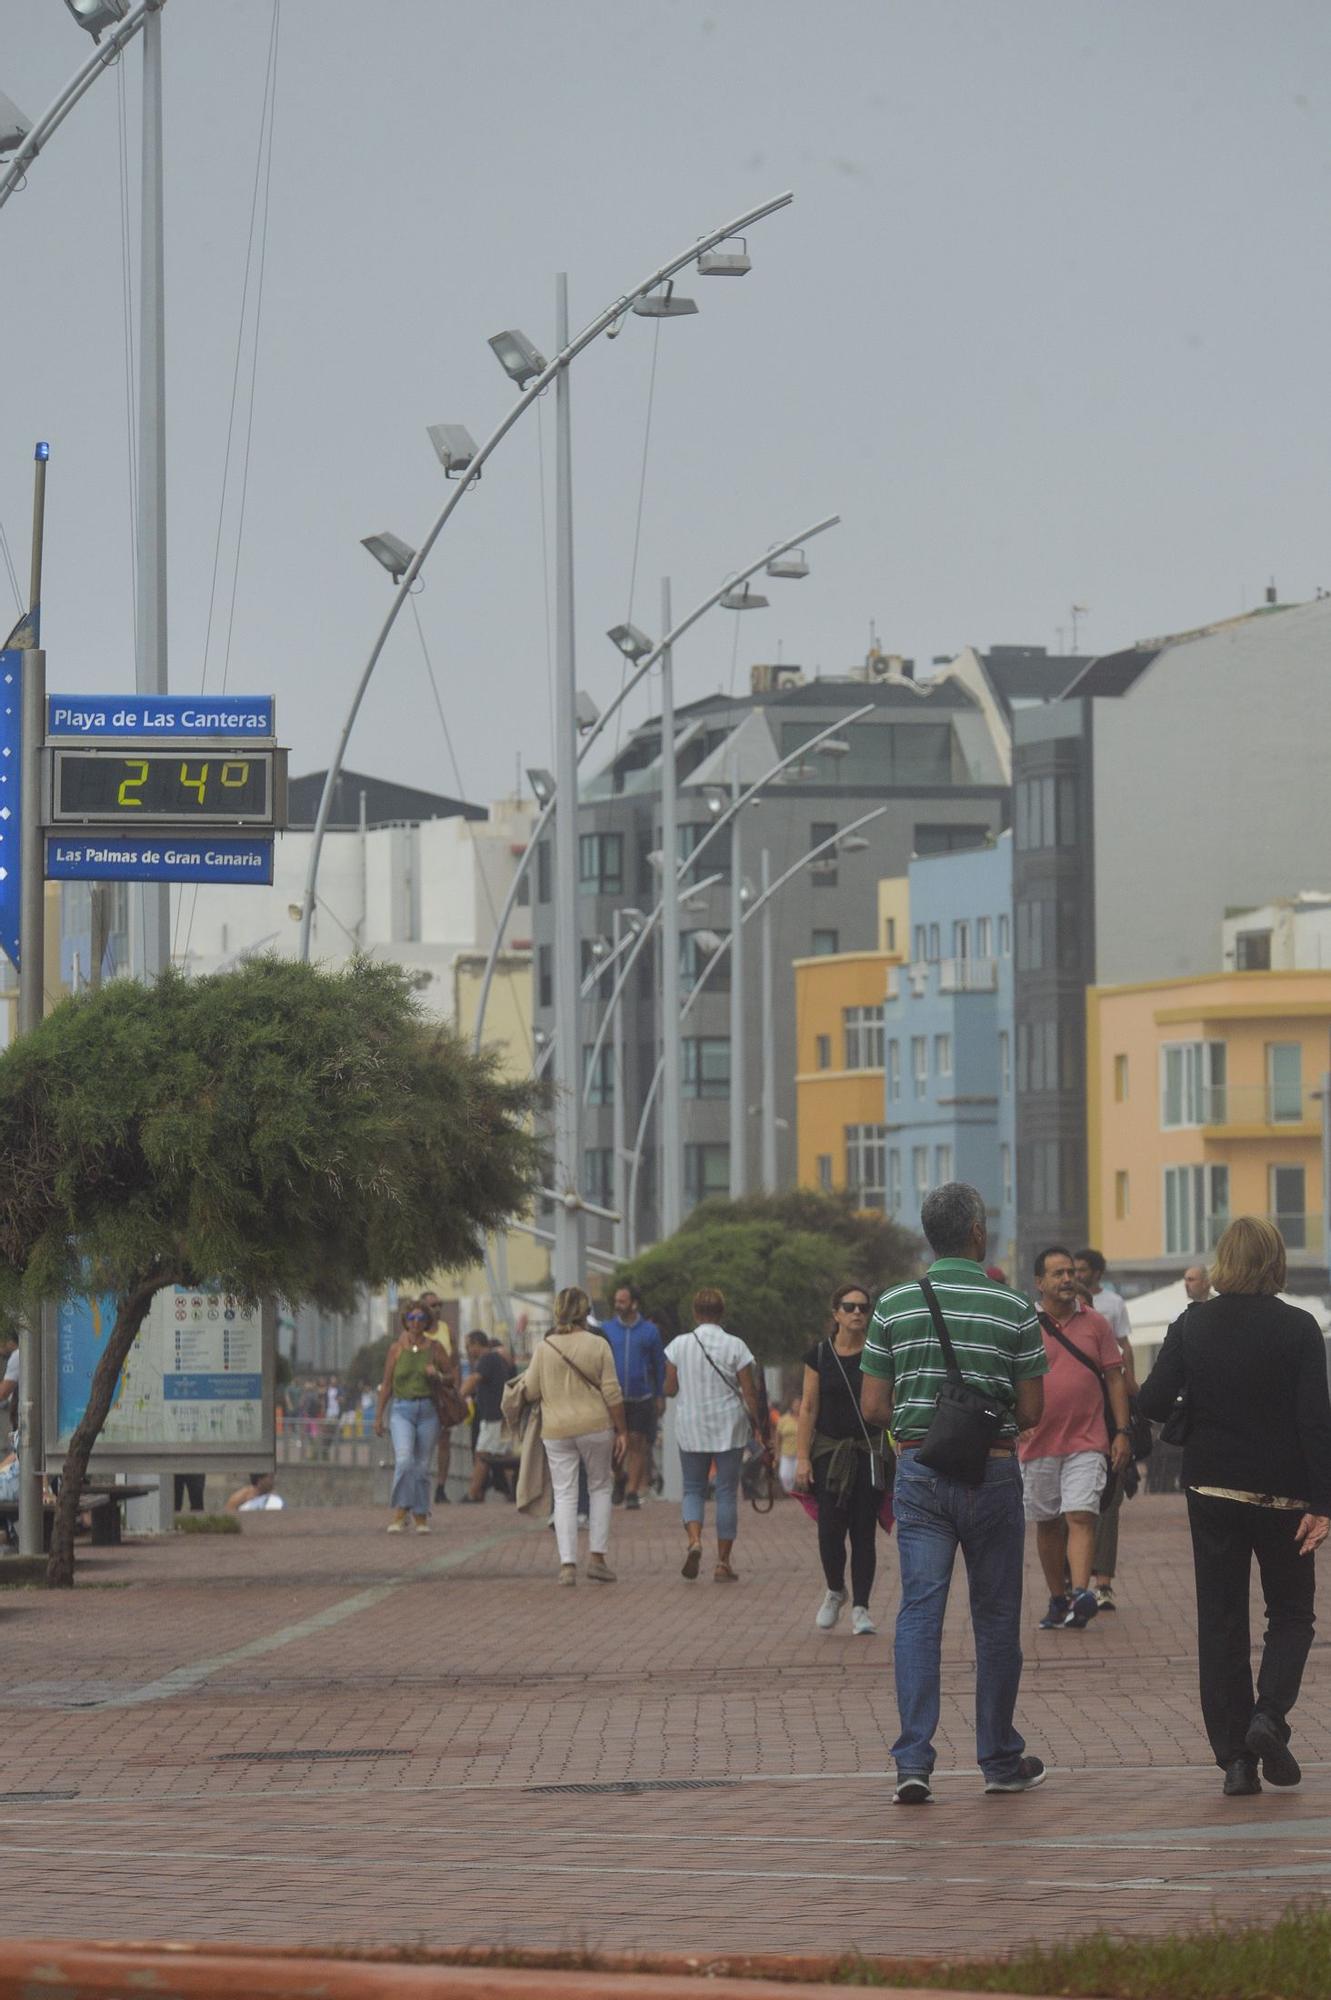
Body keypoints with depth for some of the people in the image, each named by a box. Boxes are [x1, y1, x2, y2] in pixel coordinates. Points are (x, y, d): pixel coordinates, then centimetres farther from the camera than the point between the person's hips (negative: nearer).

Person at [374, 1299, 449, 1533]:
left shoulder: (434, 1347, 6)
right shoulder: (397, 1348, 5)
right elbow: (386, 1384, 10)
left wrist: (437, 1374, -11)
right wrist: (379, 1416, 9)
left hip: (428, 1410, 1)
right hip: (402, 1410, -1)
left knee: (423, 1465, 2)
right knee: (404, 1460, -20)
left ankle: (421, 1516, 12)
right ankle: (400, 1512, -15)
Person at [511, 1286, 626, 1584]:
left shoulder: (544, 1348, -1)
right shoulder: (598, 1346, -4)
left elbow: (529, 1392, 2)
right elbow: (612, 1392, -4)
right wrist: (622, 1430, 2)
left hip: (556, 1431, 1)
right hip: (596, 1426, -1)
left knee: (564, 1495, 4)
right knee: (600, 1488, 14)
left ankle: (567, 1563, -5)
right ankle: (597, 1557, 8)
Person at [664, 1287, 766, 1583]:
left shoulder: (679, 1345, -2)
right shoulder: (735, 1346, -6)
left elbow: (670, 1389, 2)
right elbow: (749, 1392, -6)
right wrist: (757, 1425, 4)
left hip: (691, 1427, 1)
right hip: (729, 1428, -1)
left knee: (693, 1488, 12)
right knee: (727, 1492, 5)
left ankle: (694, 1539, -15)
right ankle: (723, 1562, 4)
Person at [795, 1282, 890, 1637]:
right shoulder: (820, 1355, 2)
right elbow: (808, 1408, 3)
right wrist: (802, 1457, -3)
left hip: (871, 1451, 0)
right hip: (830, 1451, 0)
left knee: (864, 1532, -1)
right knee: (830, 1529, -7)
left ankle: (860, 1608, 7)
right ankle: (835, 1591, 20)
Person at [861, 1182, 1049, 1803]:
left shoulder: (895, 1307, 0)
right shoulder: (1013, 1309, -5)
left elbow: (873, 1408, 1)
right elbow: (1031, 1411, -3)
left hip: (919, 1468, 1)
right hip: (992, 1472, -1)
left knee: (920, 1611, -1)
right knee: (995, 1616, 10)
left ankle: (913, 1761, -12)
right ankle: (1000, 1758, 19)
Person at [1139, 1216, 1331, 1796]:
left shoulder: (1193, 1325, -3)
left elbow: (1152, 1403, -7)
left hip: (1212, 1488, 2)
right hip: (1281, 1492, -2)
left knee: (1221, 1622, 8)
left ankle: (1234, 1758, 2)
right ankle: (1269, 1715, -12)